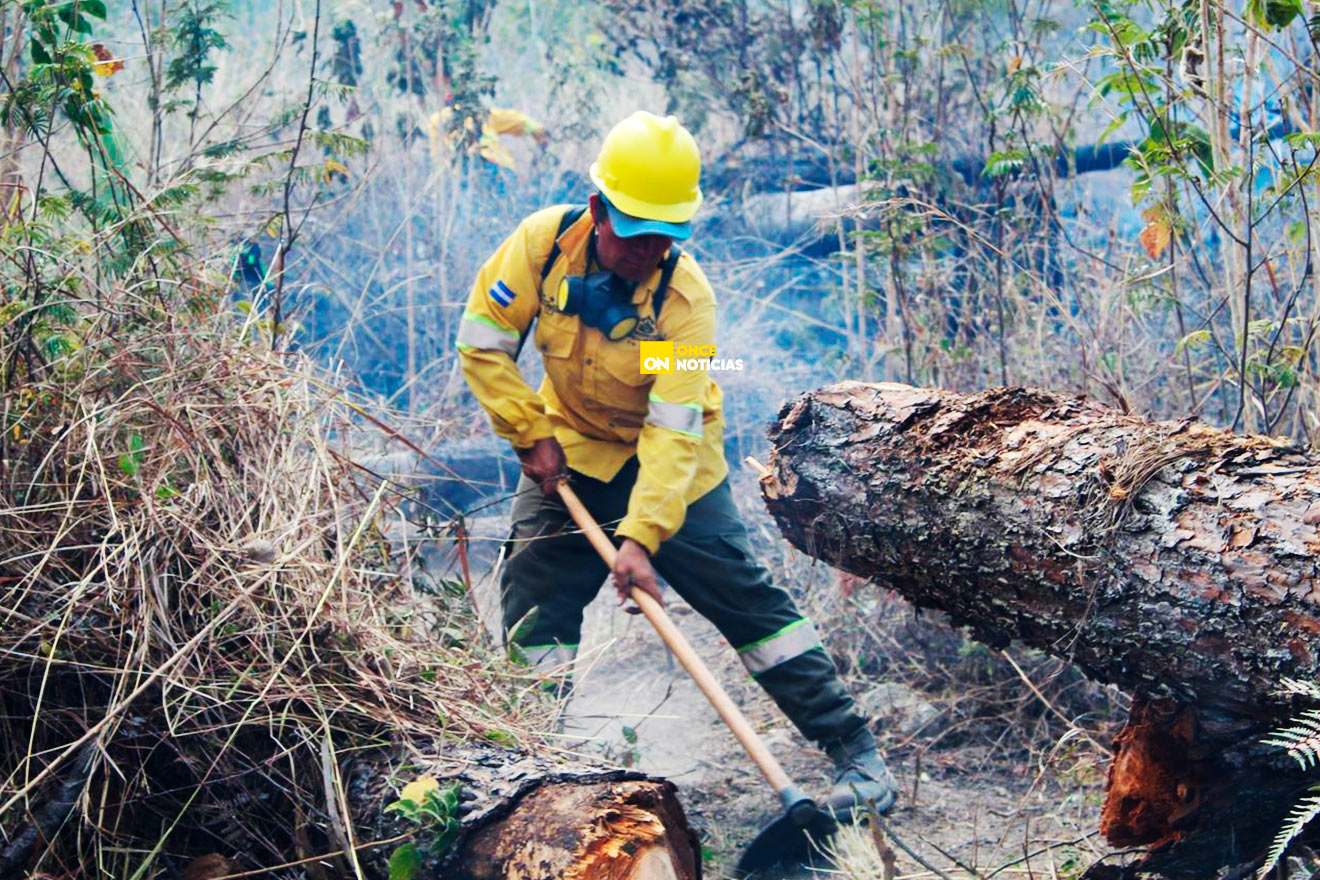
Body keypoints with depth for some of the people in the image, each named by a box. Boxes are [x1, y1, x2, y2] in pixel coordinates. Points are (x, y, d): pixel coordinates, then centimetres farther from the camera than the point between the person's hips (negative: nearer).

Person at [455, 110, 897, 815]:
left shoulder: (687, 297, -28)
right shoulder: (544, 241, -19)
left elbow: (671, 430, -32)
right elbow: (482, 341, -7)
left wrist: (641, 534, -40)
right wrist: (531, 434, -11)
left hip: (668, 461, -3)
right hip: (569, 452, 3)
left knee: (745, 599, -9)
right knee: (532, 605, -1)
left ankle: (853, 749, -6)